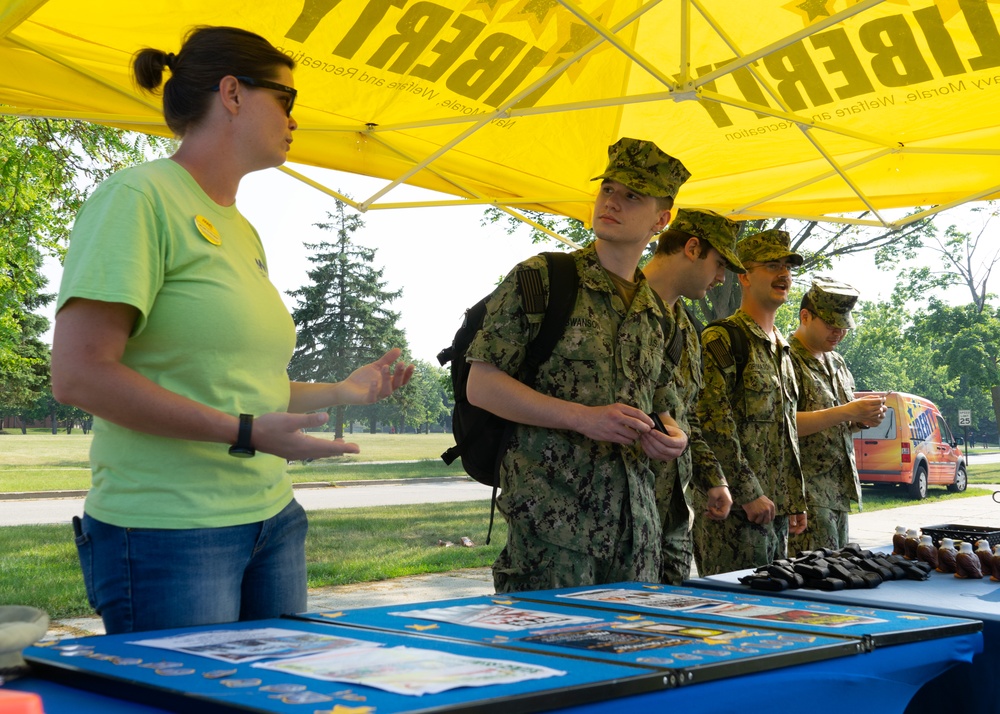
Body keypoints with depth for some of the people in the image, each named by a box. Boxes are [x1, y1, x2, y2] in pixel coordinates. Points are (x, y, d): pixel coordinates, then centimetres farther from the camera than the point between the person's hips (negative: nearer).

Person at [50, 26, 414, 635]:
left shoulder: (241, 231, 14)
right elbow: (79, 375, -18)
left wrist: (344, 391, 19)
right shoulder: (139, 198, -10)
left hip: (273, 519, 8)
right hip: (169, 532, -8)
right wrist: (245, 434, -22)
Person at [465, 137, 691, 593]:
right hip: (552, 518, -6)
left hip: (634, 521, 6)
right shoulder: (538, 280, -3)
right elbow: (482, 385, -9)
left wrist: (672, 438, 1)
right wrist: (583, 417, -17)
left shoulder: (657, 314, 15)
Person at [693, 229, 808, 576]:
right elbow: (714, 422, -18)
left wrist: (796, 502, 19)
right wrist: (749, 493, -19)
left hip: (776, 509, 9)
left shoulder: (781, 350, 21)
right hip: (735, 509, -9)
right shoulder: (720, 339, -8)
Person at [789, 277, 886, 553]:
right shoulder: (787, 359, -10)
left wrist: (862, 419, 2)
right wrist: (847, 411, -22)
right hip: (807, 496, -9)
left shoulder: (836, 363, 18)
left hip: (838, 493, 9)